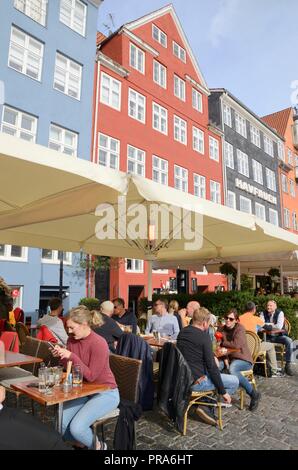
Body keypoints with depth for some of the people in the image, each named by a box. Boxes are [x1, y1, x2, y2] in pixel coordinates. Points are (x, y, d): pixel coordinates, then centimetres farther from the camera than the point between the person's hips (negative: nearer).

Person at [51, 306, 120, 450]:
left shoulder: (99, 343, -25)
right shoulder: (72, 339, -3)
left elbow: (90, 376, -23)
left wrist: (72, 356, -28)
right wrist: (61, 356, -12)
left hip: (105, 393, -7)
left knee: (76, 428, -21)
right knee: (60, 423, -11)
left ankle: (98, 446, 10)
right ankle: (80, 443, 19)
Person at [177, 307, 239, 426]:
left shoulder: (182, 332, 5)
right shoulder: (204, 337, -18)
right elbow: (211, 366, -17)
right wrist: (223, 391, -8)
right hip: (195, 382, -8)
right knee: (235, 381, 1)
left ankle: (207, 403, 21)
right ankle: (207, 407, 3)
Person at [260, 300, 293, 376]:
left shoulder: (280, 313, -8)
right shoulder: (263, 313, 0)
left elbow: (279, 327, -21)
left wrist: (267, 325, -12)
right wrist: (271, 324, -16)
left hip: (279, 336, -1)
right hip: (267, 337, 2)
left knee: (289, 341, -30)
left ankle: (288, 365, -17)